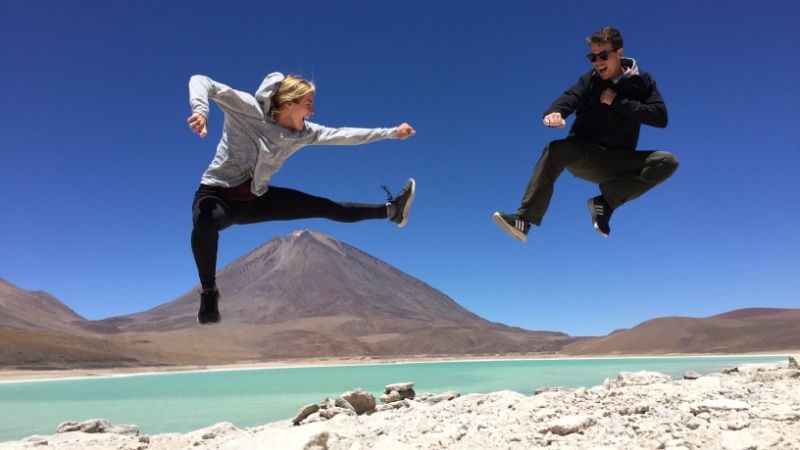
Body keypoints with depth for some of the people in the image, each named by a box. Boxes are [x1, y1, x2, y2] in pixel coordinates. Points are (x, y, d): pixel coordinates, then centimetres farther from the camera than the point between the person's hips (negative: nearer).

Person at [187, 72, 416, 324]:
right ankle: (208, 291, -20)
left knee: (326, 207, 4)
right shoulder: (248, 108, -19)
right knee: (205, 221, -43)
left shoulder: (303, 133, -2)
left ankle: (391, 211, 18)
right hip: (217, 194, -5)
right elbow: (201, 81, -25)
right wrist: (201, 111, -47)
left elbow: (344, 135, 3)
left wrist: (391, 133, 5)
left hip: (256, 199, 5)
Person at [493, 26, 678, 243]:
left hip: (618, 163, 1)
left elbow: (660, 116, -7)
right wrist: (554, 112, -43)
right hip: (584, 156, -1)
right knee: (556, 149, -33)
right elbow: (567, 99, -18)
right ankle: (523, 220, -40)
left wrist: (618, 102, -14)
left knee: (668, 161, -22)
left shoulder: (642, 81, 5)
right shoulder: (589, 81, 2)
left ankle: (606, 201, -23)